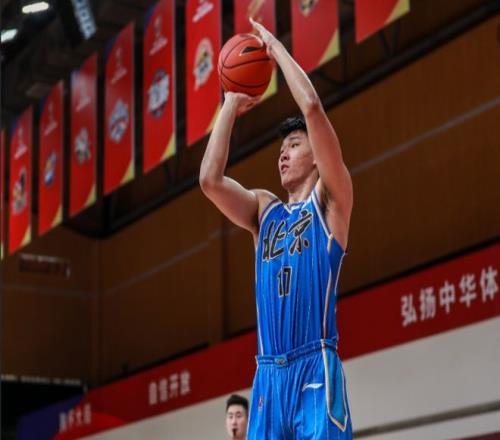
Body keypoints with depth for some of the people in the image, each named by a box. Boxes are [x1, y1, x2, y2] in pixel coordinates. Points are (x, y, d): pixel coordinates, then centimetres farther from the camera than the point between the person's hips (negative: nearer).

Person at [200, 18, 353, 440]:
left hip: (315, 367, -5)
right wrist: (231, 107, 12)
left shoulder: (330, 200, 5)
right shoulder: (264, 209, 20)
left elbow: (312, 106, -6)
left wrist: (275, 46, 3)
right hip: (268, 373, 5)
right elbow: (210, 180, 3)